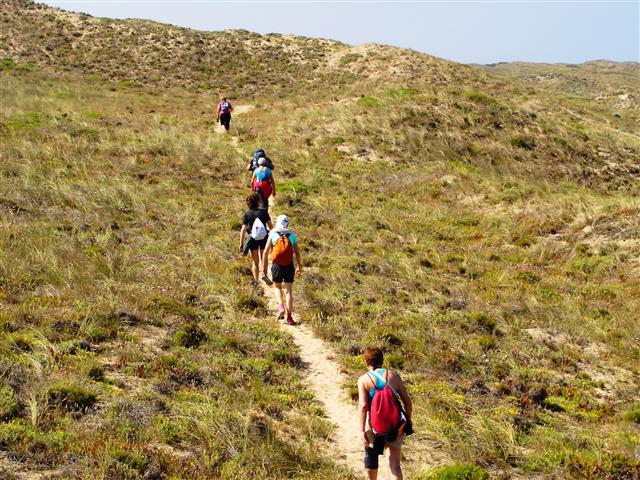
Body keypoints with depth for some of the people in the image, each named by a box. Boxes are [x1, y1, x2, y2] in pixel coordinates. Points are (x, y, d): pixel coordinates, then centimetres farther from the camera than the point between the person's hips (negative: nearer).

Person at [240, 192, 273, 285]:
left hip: (253, 239, 0)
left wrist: (241, 243, -7)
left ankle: (256, 281, 8)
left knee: (255, 262, 13)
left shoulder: (247, 214, -5)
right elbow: (270, 225, -2)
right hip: (264, 238, 0)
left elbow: (243, 229, -9)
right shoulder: (263, 211, -3)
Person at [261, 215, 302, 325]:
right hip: (289, 266, 0)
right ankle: (289, 317, -1)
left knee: (277, 287, 21)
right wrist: (299, 266, 16)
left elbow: (266, 252, 0)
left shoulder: (273, 235, 4)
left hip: (276, 265, 0)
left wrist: (264, 268, 5)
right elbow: (297, 253, 5)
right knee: (288, 291, 5)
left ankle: (281, 306, -2)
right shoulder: (292, 235, 6)